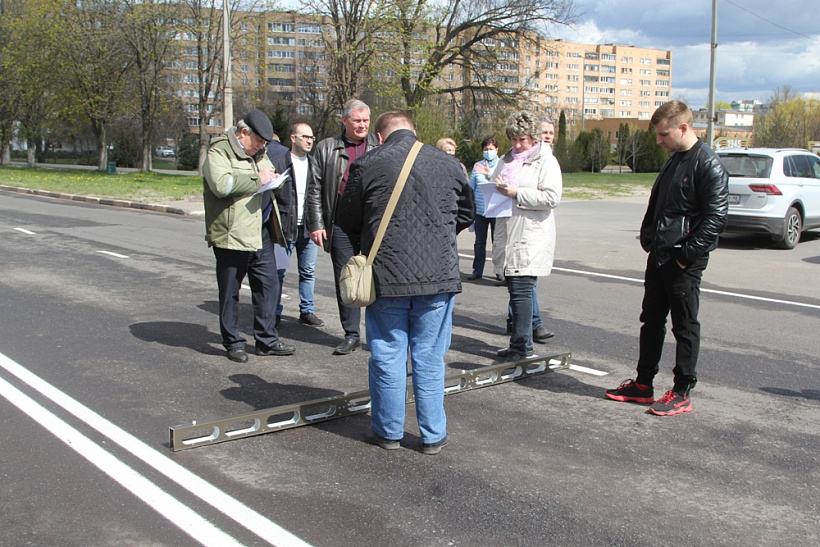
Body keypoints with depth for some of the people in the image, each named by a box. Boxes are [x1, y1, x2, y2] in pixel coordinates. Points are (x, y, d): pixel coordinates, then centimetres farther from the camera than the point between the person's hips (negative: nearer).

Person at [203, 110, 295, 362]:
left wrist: (272, 178, 9)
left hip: (261, 234, 8)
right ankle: (233, 343, 16)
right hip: (232, 234, -8)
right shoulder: (219, 152, -8)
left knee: (269, 285, 9)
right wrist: (257, 179, -17)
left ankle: (267, 340, 20)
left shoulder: (258, 154, 19)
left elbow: (269, 178, 34)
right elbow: (221, 184, -25)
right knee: (230, 292, 4)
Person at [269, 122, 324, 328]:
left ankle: (307, 311, 19)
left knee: (308, 272, 9)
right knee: (279, 272, 2)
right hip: (284, 228, -4)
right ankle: (274, 313, 12)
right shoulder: (278, 162, -3)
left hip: (309, 227, 4)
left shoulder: (313, 164, 12)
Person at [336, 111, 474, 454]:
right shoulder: (446, 163, 5)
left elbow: (347, 224, 5)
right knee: (429, 358, 10)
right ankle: (433, 435, 17)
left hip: (387, 275, -2)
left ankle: (388, 431, 21)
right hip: (439, 275, 2)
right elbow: (466, 215, 18)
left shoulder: (367, 165, -3)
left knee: (387, 355, 10)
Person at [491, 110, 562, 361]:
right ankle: (524, 342, 20)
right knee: (515, 290, 10)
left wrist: (517, 193, -17)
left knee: (521, 290, -11)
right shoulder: (506, 160, 18)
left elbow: (552, 198, -13)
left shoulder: (546, 161, -3)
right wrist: (496, 185, 1)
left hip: (531, 237, -7)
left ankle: (520, 346, -5)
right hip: (508, 235, 7)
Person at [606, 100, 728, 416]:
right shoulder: (674, 160, 14)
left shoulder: (709, 164, -14)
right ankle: (643, 385, 25)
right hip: (659, 256, 9)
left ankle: (681, 394, 12)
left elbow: (716, 217, -18)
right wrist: (647, 238, 13)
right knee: (651, 321, 14)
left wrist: (688, 254, -18)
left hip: (684, 262, -9)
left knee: (685, 326, 2)